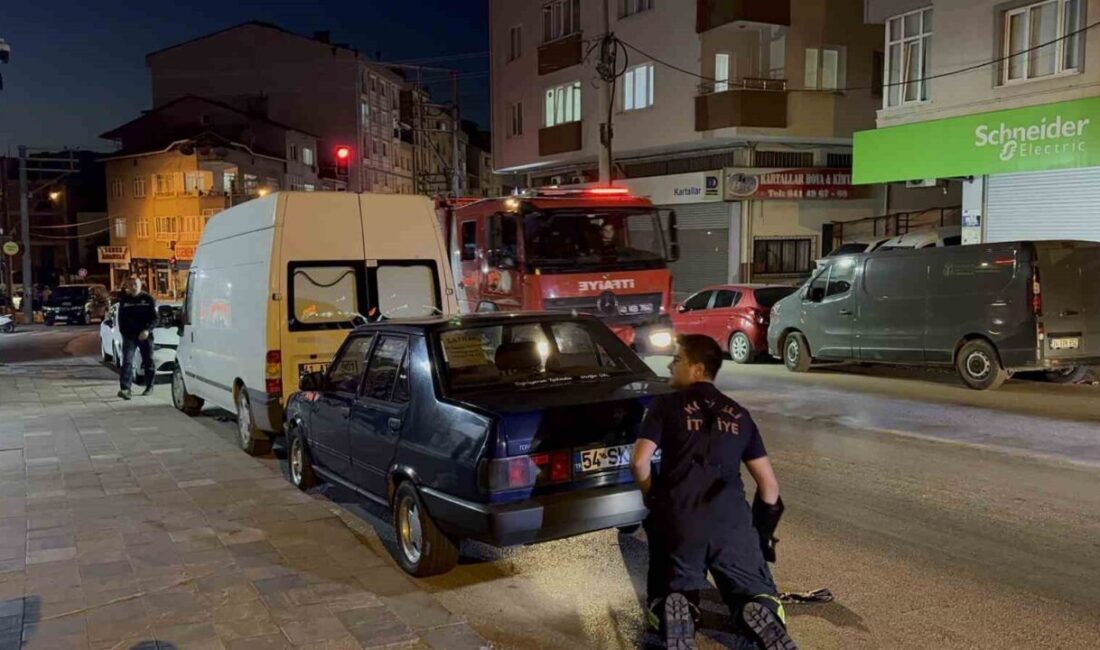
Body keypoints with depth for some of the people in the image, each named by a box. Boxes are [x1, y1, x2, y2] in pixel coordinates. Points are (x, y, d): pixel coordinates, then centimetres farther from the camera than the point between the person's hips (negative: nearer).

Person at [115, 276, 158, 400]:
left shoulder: (148, 299, 0)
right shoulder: (124, 300, 7)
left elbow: (154, 318, -4)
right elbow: (121, 319, 13)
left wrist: (147, 330, -19)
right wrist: (124, 333, 2)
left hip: (145, 335, -1)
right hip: (129, 336, 1)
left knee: (148, 361, 9)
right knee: (127, 361, -12)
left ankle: (149, 386, 24)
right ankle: (124, 388, -21)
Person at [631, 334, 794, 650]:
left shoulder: (666, 405, 7)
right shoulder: (738, 415, 18)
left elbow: (640, 462, -5)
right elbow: (769, 484, 16)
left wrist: (655, 501, 13)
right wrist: (761, 532, 27)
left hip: (679, 520, -1)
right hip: (732, 520, 2)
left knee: (665, 598, 18)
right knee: (758, 597, 16)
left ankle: (674, 610, -18)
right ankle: (760, 615, -20)